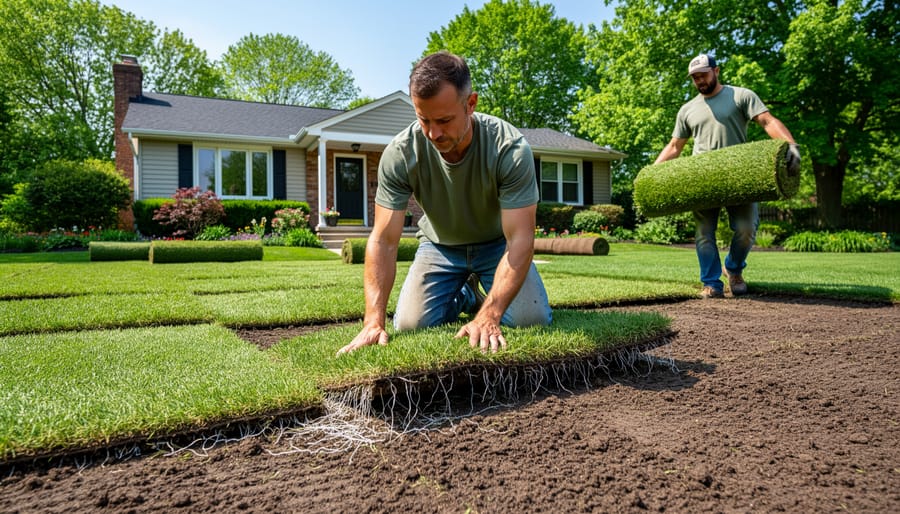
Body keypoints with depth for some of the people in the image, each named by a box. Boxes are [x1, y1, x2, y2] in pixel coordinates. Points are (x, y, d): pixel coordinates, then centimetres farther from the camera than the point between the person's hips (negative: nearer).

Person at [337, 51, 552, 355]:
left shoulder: (511, 149, -31)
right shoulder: (399, 154, -27)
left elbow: (519, 239, -33)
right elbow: (383, 241, -25)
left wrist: (488, 317, -45)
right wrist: (374, 321, -36)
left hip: (497, 242, -1)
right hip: (440, 244, 2)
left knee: (533, 321, -20)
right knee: (410, 325, -14)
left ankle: (483, 303, 15)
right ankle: (465, 296, 18)